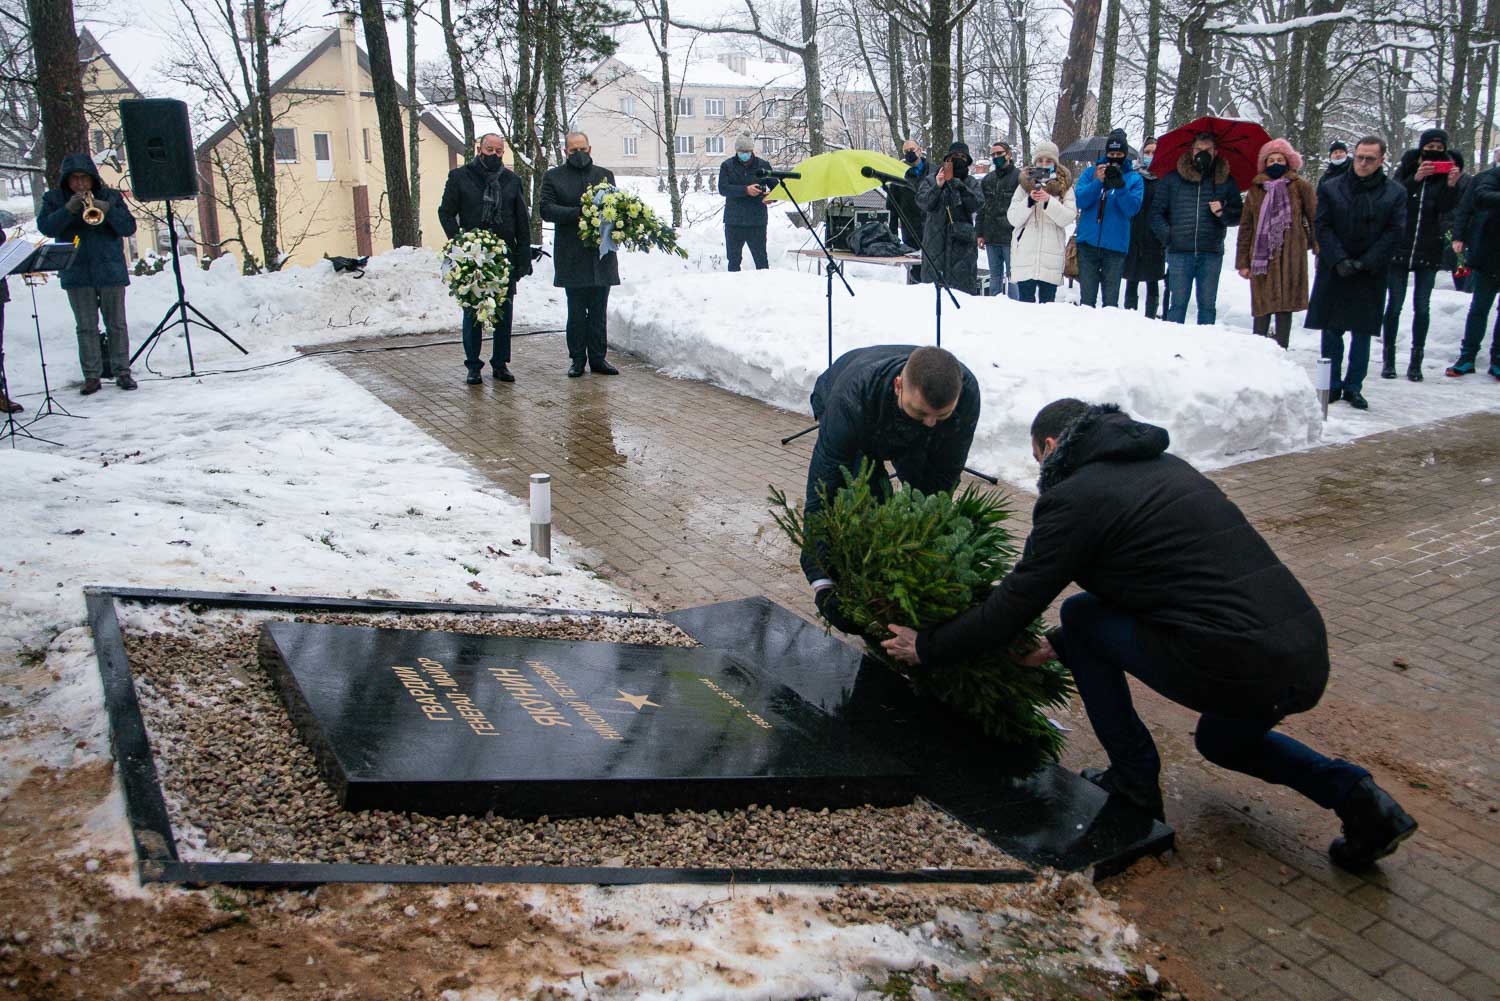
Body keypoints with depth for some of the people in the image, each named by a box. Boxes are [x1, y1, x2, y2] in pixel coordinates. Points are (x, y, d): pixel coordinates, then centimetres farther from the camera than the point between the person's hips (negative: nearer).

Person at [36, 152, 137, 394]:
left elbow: (129, 228, -3)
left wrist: (107, 209, -18)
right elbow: (45, 227, -6)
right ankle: (92, 376, 5)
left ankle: (122, 372, 8)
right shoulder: (54, 199, 8)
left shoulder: (110, 196, 7)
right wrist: (69, 209, -18)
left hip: (111, 270, 0)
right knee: (86, 327, 1)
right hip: (77, 274, 0)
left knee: (117, 325, 2)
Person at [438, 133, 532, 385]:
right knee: (472, 312, 2)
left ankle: (500, 363, 15)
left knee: (505, 312, 5)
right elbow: (446, 213, 3)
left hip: (505, 256, 2)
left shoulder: (512, 180, 11)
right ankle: (473, 365, 9)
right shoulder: (459, 177, 4)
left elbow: (523, 222, 10)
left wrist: (524, 258, 3)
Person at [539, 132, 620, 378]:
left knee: (599, 311, 5)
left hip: (601, 254, 2)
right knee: (576, 311, 2)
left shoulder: (605, 175, 15)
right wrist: (579, 212, -17)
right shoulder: (552, 177, 6)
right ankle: (577, 359, 10)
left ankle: (598, 358, 12)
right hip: (571, 256, -2)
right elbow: (546, 209, -6)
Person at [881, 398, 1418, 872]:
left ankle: (1134, 783, 17)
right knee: (1221, 742, 36)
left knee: (1081, 616, 9)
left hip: (1239, 670, -9)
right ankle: (1353, 795, 15)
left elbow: (1014, 605, -2)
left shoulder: (1075, 496, -6)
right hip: (1309, 659, 9)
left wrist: (928, 648, 12)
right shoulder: (1164, 465, 21)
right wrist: (1059, 646, 32)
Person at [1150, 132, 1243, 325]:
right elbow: (1156, 211, 7)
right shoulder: (1173, 178, 8)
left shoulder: (1226, 181, 12)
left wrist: (1224, 213, -7)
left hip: (1211, 253, 1)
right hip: (1179, 253, -1)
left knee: (1207, 305, 4)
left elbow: (1238, 215, 14)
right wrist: (1167, 235, -7)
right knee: (1178, 303, -1)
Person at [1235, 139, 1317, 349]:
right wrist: (1243, 261, 5)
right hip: (1262, 258, 2)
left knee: (1285, 307, 0)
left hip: (1291, 256, -1)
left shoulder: (1300, 187, 6)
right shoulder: (1256, 190, 12)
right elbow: (1245, 227, 11)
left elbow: (1315, 219, 2)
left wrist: (1320, 252, -7)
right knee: (1262, 308, 1)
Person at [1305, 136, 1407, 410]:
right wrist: (1339, 260, -12)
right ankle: (1332, 385, 12)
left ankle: (1354, 387, 11)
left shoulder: (1395, 193, 4)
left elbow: (1394, 232, -1)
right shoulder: (1330, 188, 4)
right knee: (1332, 330, 2)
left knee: (1362, 332, 3)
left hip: (1370, 274, 0)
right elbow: (1322, 227, -1)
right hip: (1334, 272, 0)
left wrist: (1365, 262, -11)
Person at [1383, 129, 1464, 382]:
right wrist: (1415, 179, -25)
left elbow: (1446, 209, -6)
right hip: (1399, 248, -1)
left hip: (1429, 250, 1)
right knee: (1394, 304, 0)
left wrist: (1451, 185, -23)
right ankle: (1388, 358, 7)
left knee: (1422, 307, 2)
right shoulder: (1407, 169, 3)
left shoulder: (1448, 171, 5)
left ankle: (1416, 361, 7)